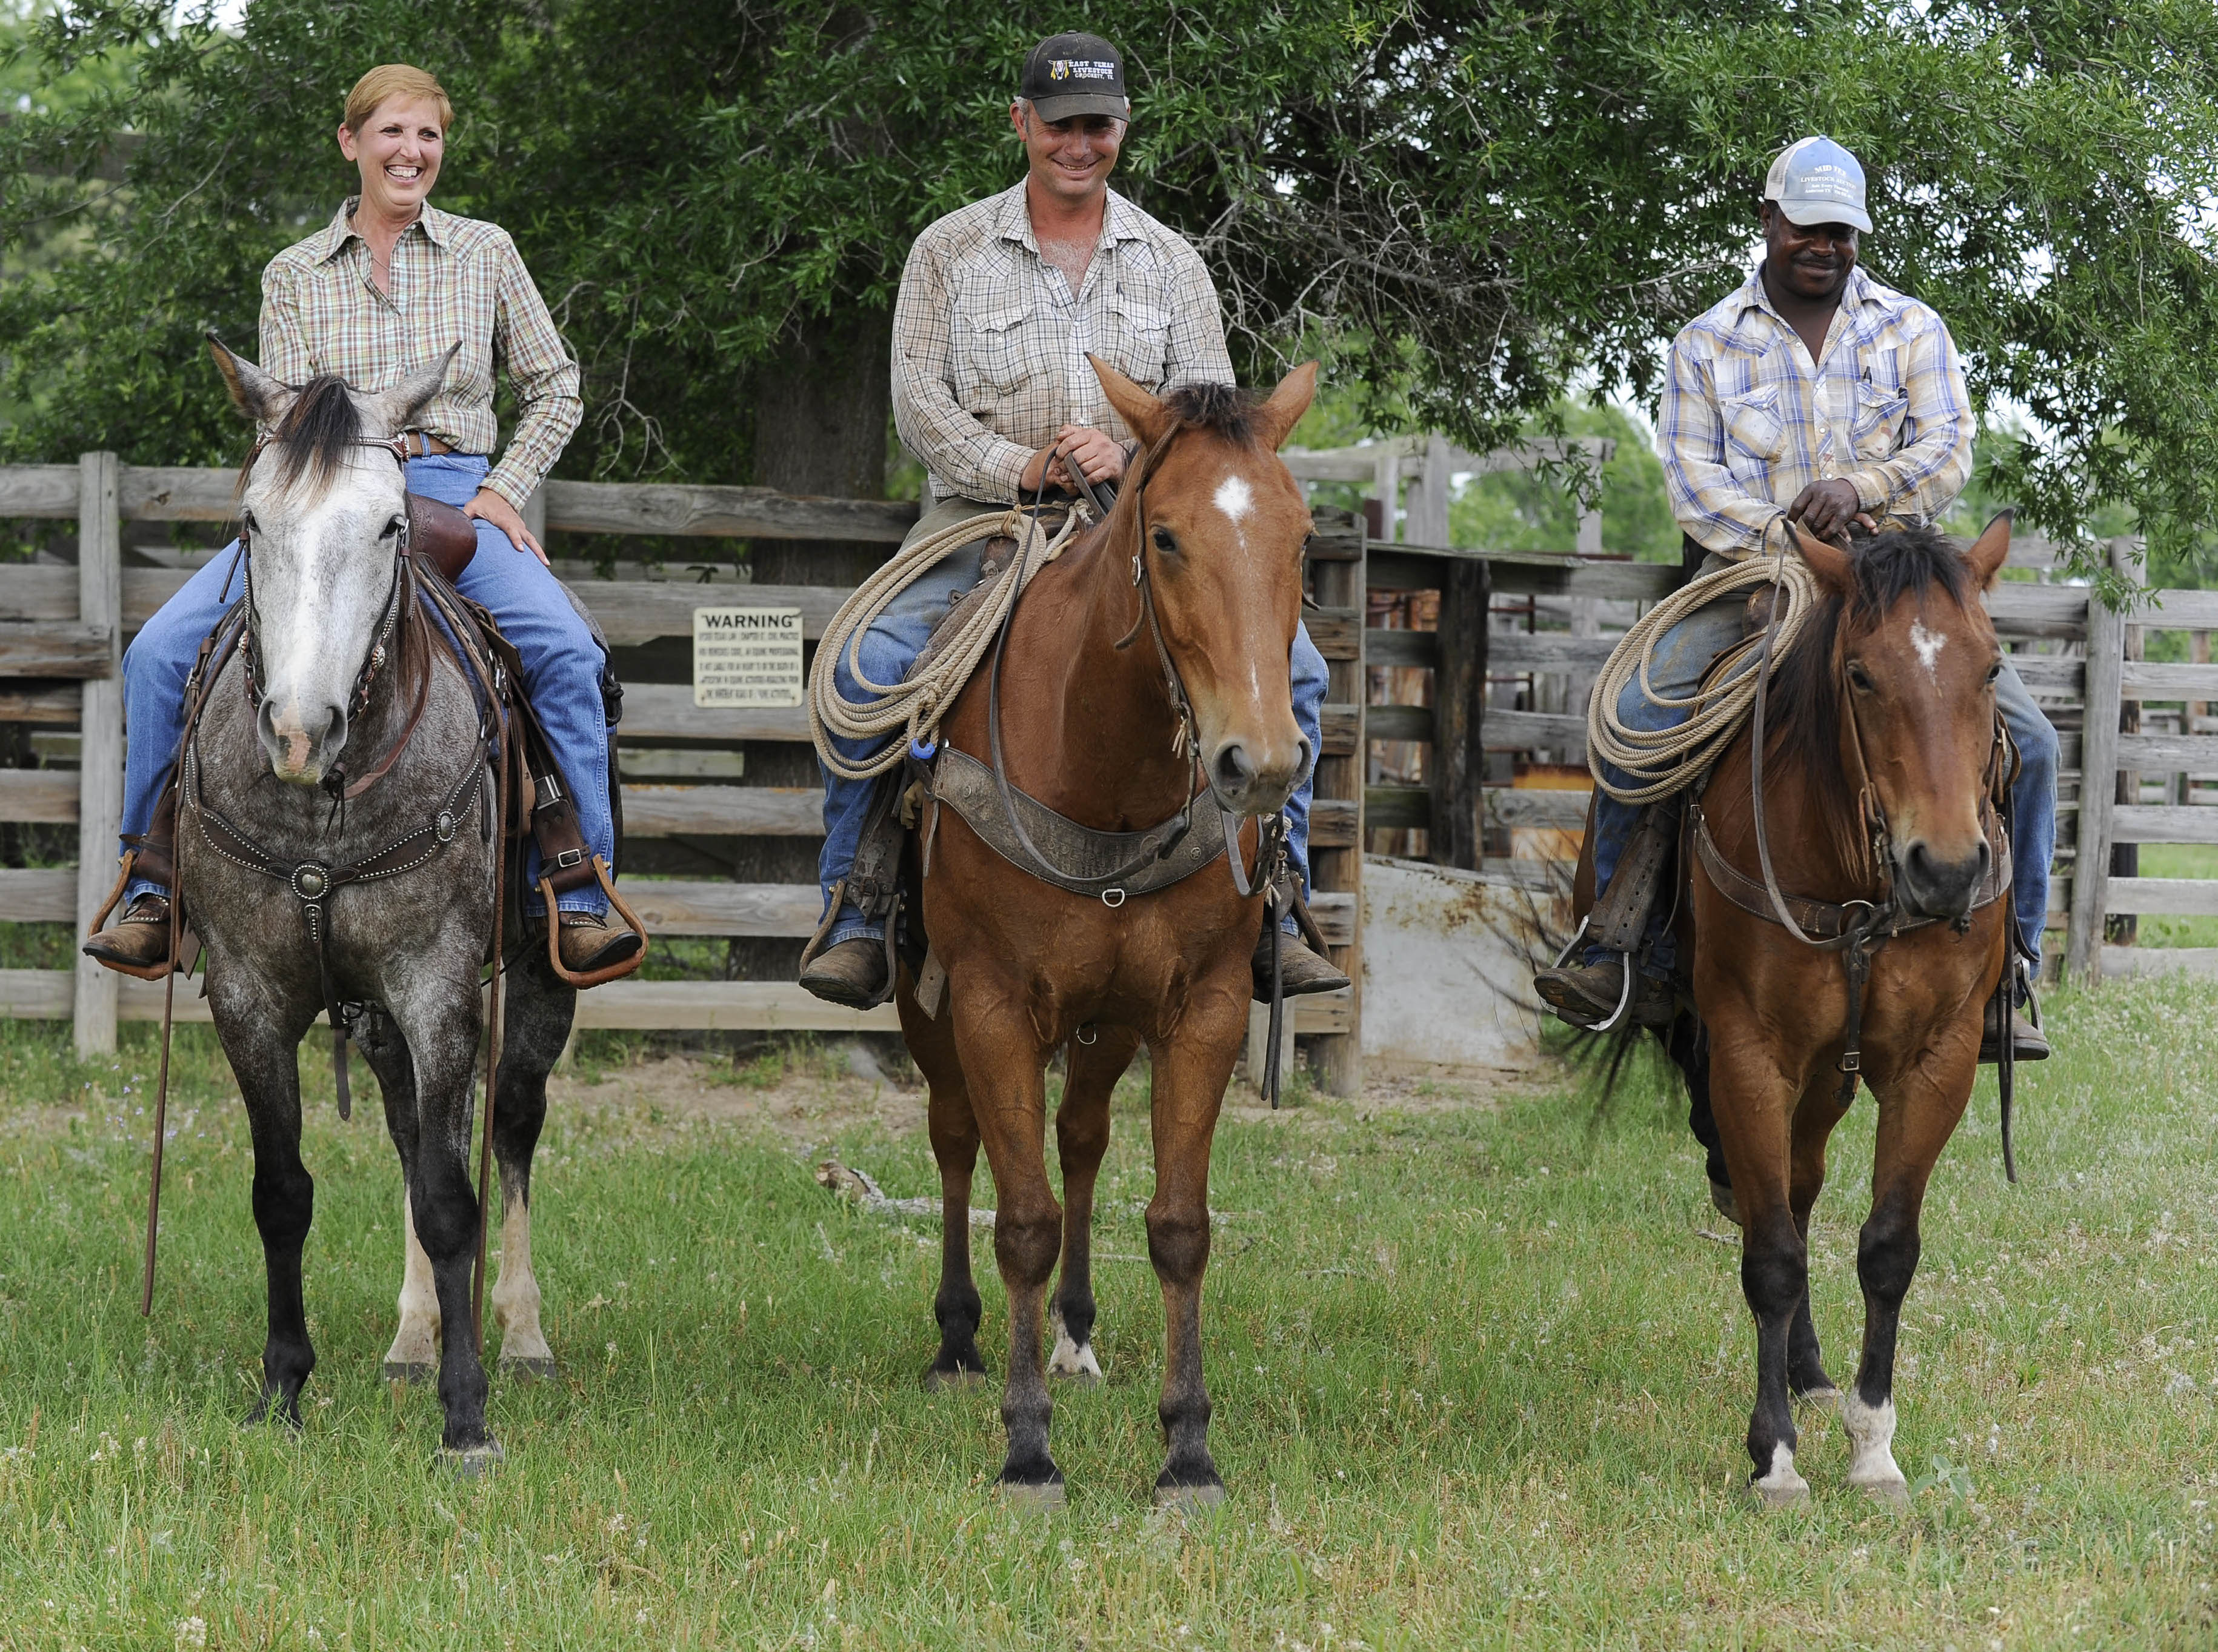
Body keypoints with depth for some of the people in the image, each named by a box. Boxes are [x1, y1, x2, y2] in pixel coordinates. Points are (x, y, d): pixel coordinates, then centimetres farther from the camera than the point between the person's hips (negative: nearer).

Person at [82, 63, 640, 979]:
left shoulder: (486, 253, 9)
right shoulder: (294, 274, 10)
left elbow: (555, 388, 14)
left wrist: (502, 489, -1)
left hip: (456, 495, -1)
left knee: (565, 652, -30)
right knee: (161, 651, -18)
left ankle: (578, 896, -24)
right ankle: (151, 888, -5)